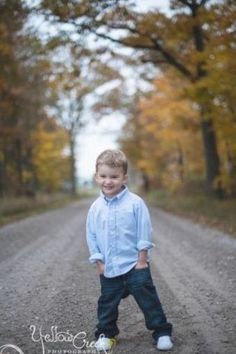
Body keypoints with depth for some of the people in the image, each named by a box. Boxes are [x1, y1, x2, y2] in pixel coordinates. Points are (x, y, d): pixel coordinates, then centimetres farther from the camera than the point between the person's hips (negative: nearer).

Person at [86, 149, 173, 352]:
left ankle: (162, 331, 15)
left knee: (148, 299, 1)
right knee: (107, 302, 14)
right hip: (108, 268, 3)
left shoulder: (135, 203, -11)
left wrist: (142, 260, -10)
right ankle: (106, 333, 31)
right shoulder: (96, 207, -1)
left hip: (135, 265, -3)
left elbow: (144, 233, -8)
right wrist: (99, 262, 0)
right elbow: (92, 236, 5)